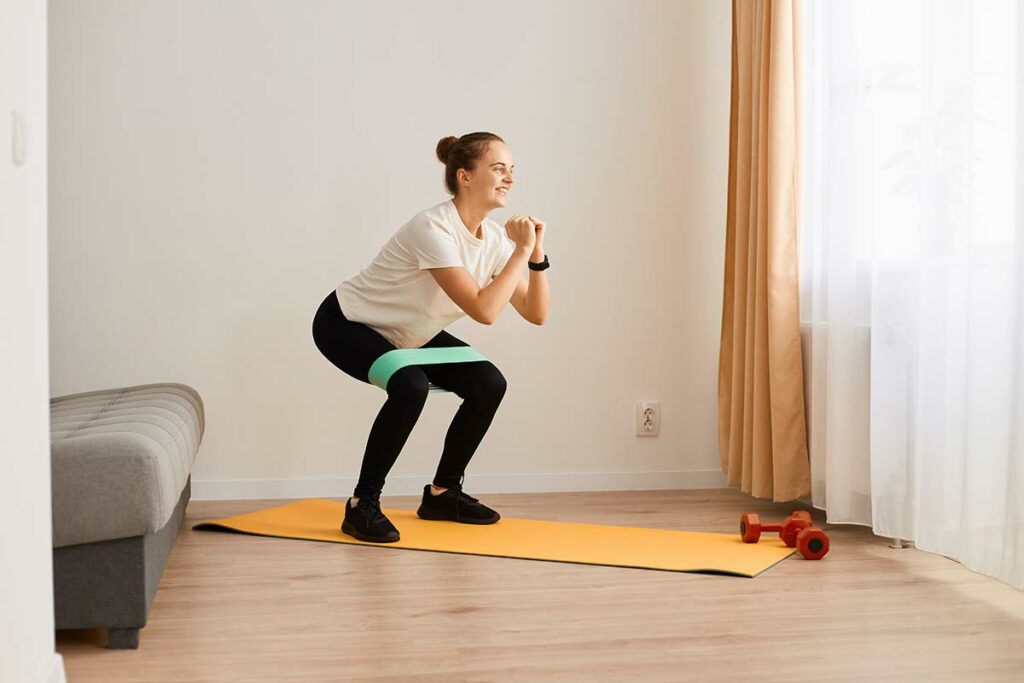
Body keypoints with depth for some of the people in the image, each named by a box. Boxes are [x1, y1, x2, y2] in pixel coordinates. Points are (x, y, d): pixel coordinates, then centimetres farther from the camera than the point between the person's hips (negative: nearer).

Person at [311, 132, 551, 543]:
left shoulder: (494, 238, -8)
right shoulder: (434, 228, -32)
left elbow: (536, 314, -8)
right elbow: (483, 311, -38)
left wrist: (536, 253, -20)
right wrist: (522, 251, -32)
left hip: (407, 334, 8)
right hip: (346, 324, -8)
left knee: (488, 384, -5)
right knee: (411, 386, -34)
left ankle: (443, 493, 12)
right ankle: (363, 504, -16)